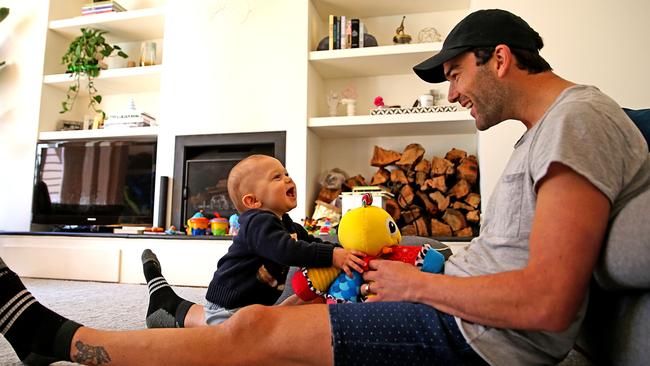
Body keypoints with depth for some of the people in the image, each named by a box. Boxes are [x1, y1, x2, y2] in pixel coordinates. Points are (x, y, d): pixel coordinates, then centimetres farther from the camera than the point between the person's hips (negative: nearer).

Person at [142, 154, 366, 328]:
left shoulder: (289, 226, 6)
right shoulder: (259, 223, -25)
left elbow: (311, 243, 7)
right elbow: (286, 251, -38)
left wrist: (342, 252, -11)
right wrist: (332, 256, -40)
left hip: (253, 303, 9)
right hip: (228, 304, -9)